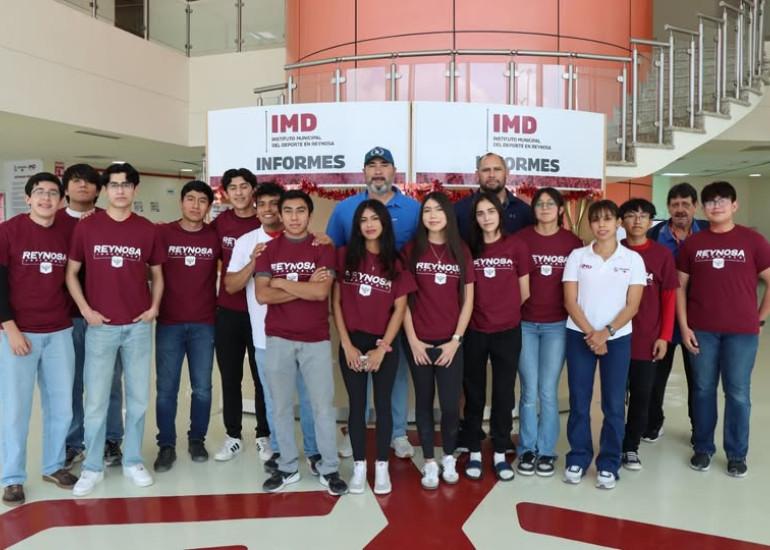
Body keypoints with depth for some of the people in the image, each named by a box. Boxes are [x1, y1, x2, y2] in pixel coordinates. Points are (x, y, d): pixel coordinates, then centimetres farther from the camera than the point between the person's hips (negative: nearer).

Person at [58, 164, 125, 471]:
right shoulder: (54, 221, 5)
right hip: (66, 314, 1)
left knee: (108, 382, 7)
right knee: (70, 383, 8)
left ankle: (111, 441, 20)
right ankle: (73, 444, 22)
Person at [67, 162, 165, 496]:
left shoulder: (147, 230, 3)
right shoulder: (86, 227, 0)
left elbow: (157, 274, 12)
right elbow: (71, 273, 5)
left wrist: (154, 307, -1)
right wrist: (85, 309, -6)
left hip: (138, 326, 2)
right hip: (100, 326, -1)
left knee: (138, 397, 9)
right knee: (95, 399, 4)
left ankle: (132, 461, 24)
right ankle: (92, 467, 20)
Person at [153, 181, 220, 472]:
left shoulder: (215, 237, 1)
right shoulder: (162, 233, -1)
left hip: (204, 324, 1)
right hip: (169, 323, -1)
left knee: (202, 388, 7)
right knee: (166, 388, 4)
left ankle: (197, 440, 24)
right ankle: (166, 446, 17)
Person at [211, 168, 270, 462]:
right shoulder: (220, 222, 4)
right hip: (227, 312, 3)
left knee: (262, 377, 8)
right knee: (229, 377, 12)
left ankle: (264, 436, 24)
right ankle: (233, 436, 27)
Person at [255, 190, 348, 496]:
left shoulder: (323, 248, 0)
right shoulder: (268, 250, 6)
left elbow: (321, 292, -14)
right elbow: (261, 295, -7)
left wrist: (282, 282, -8)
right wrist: (305, 287, -11)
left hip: (316, 340, -1)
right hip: (278, 340, 2)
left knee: (323, 406, 4)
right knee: (281, 407, 9)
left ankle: (329, 469, 17)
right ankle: (287, 468, 23)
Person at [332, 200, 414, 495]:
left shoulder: (396, 262, -1)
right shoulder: (345, 255, -1)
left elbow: (400, 308, -2)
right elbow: (336, 301, -1)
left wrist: (382, 348, -8)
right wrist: (347, 344, -7)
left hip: (385, 343, 0)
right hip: (352, 342, 0)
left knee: (383, 404, 8)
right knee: (357, 405, 8)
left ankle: (382, 466, 20)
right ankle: (359, 466, 20)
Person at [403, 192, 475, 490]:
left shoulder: (461, 251, 3)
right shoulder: (412, 250, 0)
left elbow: (468, 300, 3)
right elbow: (403, 298, -1)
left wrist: (455, 340, -4)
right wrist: (412, 339, -7)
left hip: (451, 342, 1)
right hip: (419, 342, 0)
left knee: (451, 405, 1)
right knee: (424, 401, 9)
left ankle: (449, 458, 26)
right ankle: (429, 462, 24)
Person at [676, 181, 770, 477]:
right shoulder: (692, 243, 3)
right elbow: (680, 286, 5)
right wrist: (684, 326, -1)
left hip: (742, 332, -1)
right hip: (701, 330, 1)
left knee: (738, 393, 7)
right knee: (703, 390, 10)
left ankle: (737, 454, 22)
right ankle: (703, 448, 25)